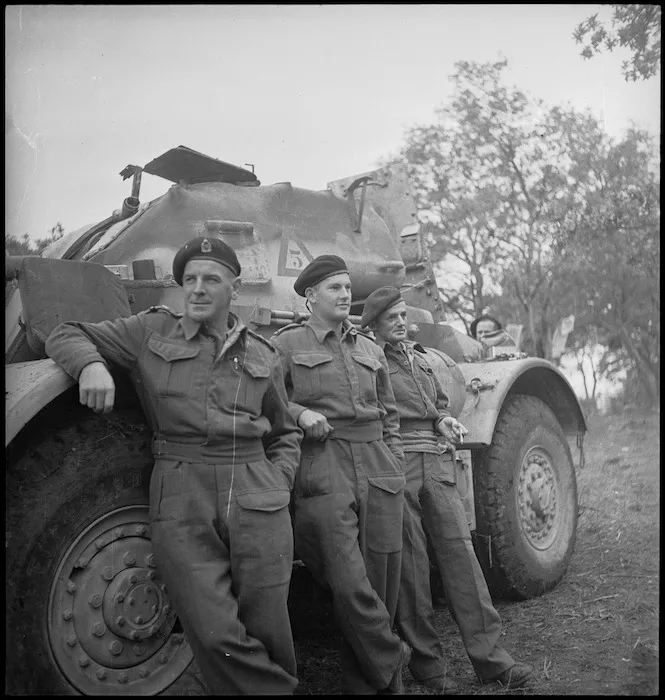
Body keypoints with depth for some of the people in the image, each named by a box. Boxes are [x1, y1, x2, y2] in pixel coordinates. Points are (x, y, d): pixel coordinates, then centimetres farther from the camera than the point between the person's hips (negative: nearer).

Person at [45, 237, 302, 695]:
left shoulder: (263, 356, 13)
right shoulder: (152, 331, 9)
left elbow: (285, 433, 22)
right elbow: (65, 336, 13)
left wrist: (279, 484, 4)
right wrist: (92, 363, -9)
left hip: (258, 502, 2)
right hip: (180, 503, -1)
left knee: (267, 634, 2)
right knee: (215, 635, -11)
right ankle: (279, 688, 10)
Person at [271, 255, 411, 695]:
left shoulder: (370, 349, 18)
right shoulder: (287, 344, 4)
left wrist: (396, 468, 13)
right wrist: (299, 412, -13)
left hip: (379, 474, 5)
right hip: (324, 476, -4)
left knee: (381, 584, 4)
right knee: (349, 586, -13)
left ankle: (364, 681, 19)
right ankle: (391, 668, 9)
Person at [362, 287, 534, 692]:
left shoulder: (419, 358, 22)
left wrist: (445, 420, 10)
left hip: (437, 465, 6)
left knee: (460, 550, 0)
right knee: (409, 563, 0)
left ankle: (490, 656, 5)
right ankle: (425, 660, 12)